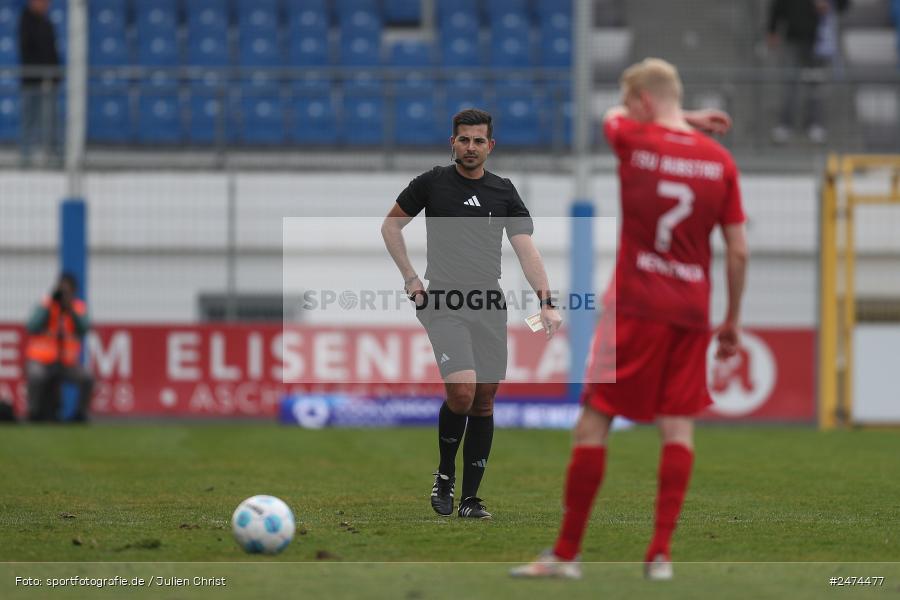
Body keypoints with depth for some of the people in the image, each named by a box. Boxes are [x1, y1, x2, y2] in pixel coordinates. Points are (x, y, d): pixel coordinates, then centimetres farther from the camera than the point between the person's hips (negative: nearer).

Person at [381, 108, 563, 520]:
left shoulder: (504, 192, 8)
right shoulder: (432, 182, 3)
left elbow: (526, 249, 1)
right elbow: (390, 225, 13)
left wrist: (546, 302, -12)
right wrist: (410, 278, 3)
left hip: (490, 307, 3)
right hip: (444, 304, -3)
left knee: (484, 401, 3)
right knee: (462, 393, -19)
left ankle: (470, 498, 11)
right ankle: (445, 474, 4)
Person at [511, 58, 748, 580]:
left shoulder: (634, 141, -5)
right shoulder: (720, 162, 3)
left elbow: (612, 117, 20)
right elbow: (739, 251, 4)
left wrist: (685, 119, 23)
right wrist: (733, 320, 13)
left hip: (634, 306, -3)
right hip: (693, 311, 3)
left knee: (594, 421, 1)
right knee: (679, 426, 5)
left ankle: (568, 552, 3)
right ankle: (661, 552, -1)